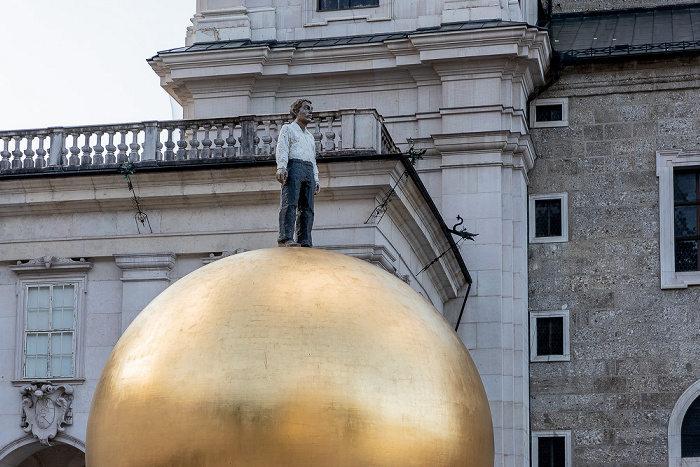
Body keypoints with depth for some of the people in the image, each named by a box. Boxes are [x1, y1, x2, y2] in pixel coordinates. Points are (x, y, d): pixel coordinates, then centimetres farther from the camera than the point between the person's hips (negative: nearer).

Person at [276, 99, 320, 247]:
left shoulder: (310, 136, 33)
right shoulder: (288, 128, 13)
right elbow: (282, 149, -1)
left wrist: (316, 180, 18)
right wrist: (281, 167, -17)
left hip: (308, 171, 6)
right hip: (293, 166, -6)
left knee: (307, 208, -5)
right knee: (290, 203, -20)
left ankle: (304, 242, -10)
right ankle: (285, 238, -30)